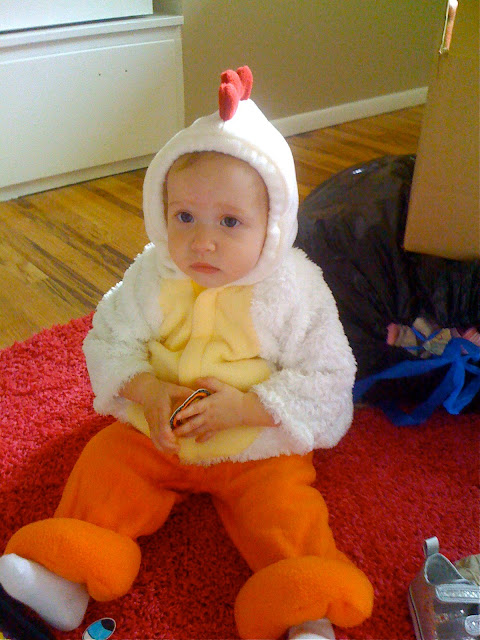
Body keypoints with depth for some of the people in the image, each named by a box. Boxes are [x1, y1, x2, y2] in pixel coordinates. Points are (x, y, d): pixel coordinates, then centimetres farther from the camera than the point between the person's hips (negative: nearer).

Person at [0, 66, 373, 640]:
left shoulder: (294, 289, -16)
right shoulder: (150, 277, -8)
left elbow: (326, 380, -14)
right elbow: (109, 340, -1)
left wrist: (245, 408, -27)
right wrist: (147, 390, -21)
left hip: (260, 446, -3)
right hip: (155, 435, 4)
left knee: (285, 507, -20)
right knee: (104, 461, -8)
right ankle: (72, 574, 1)